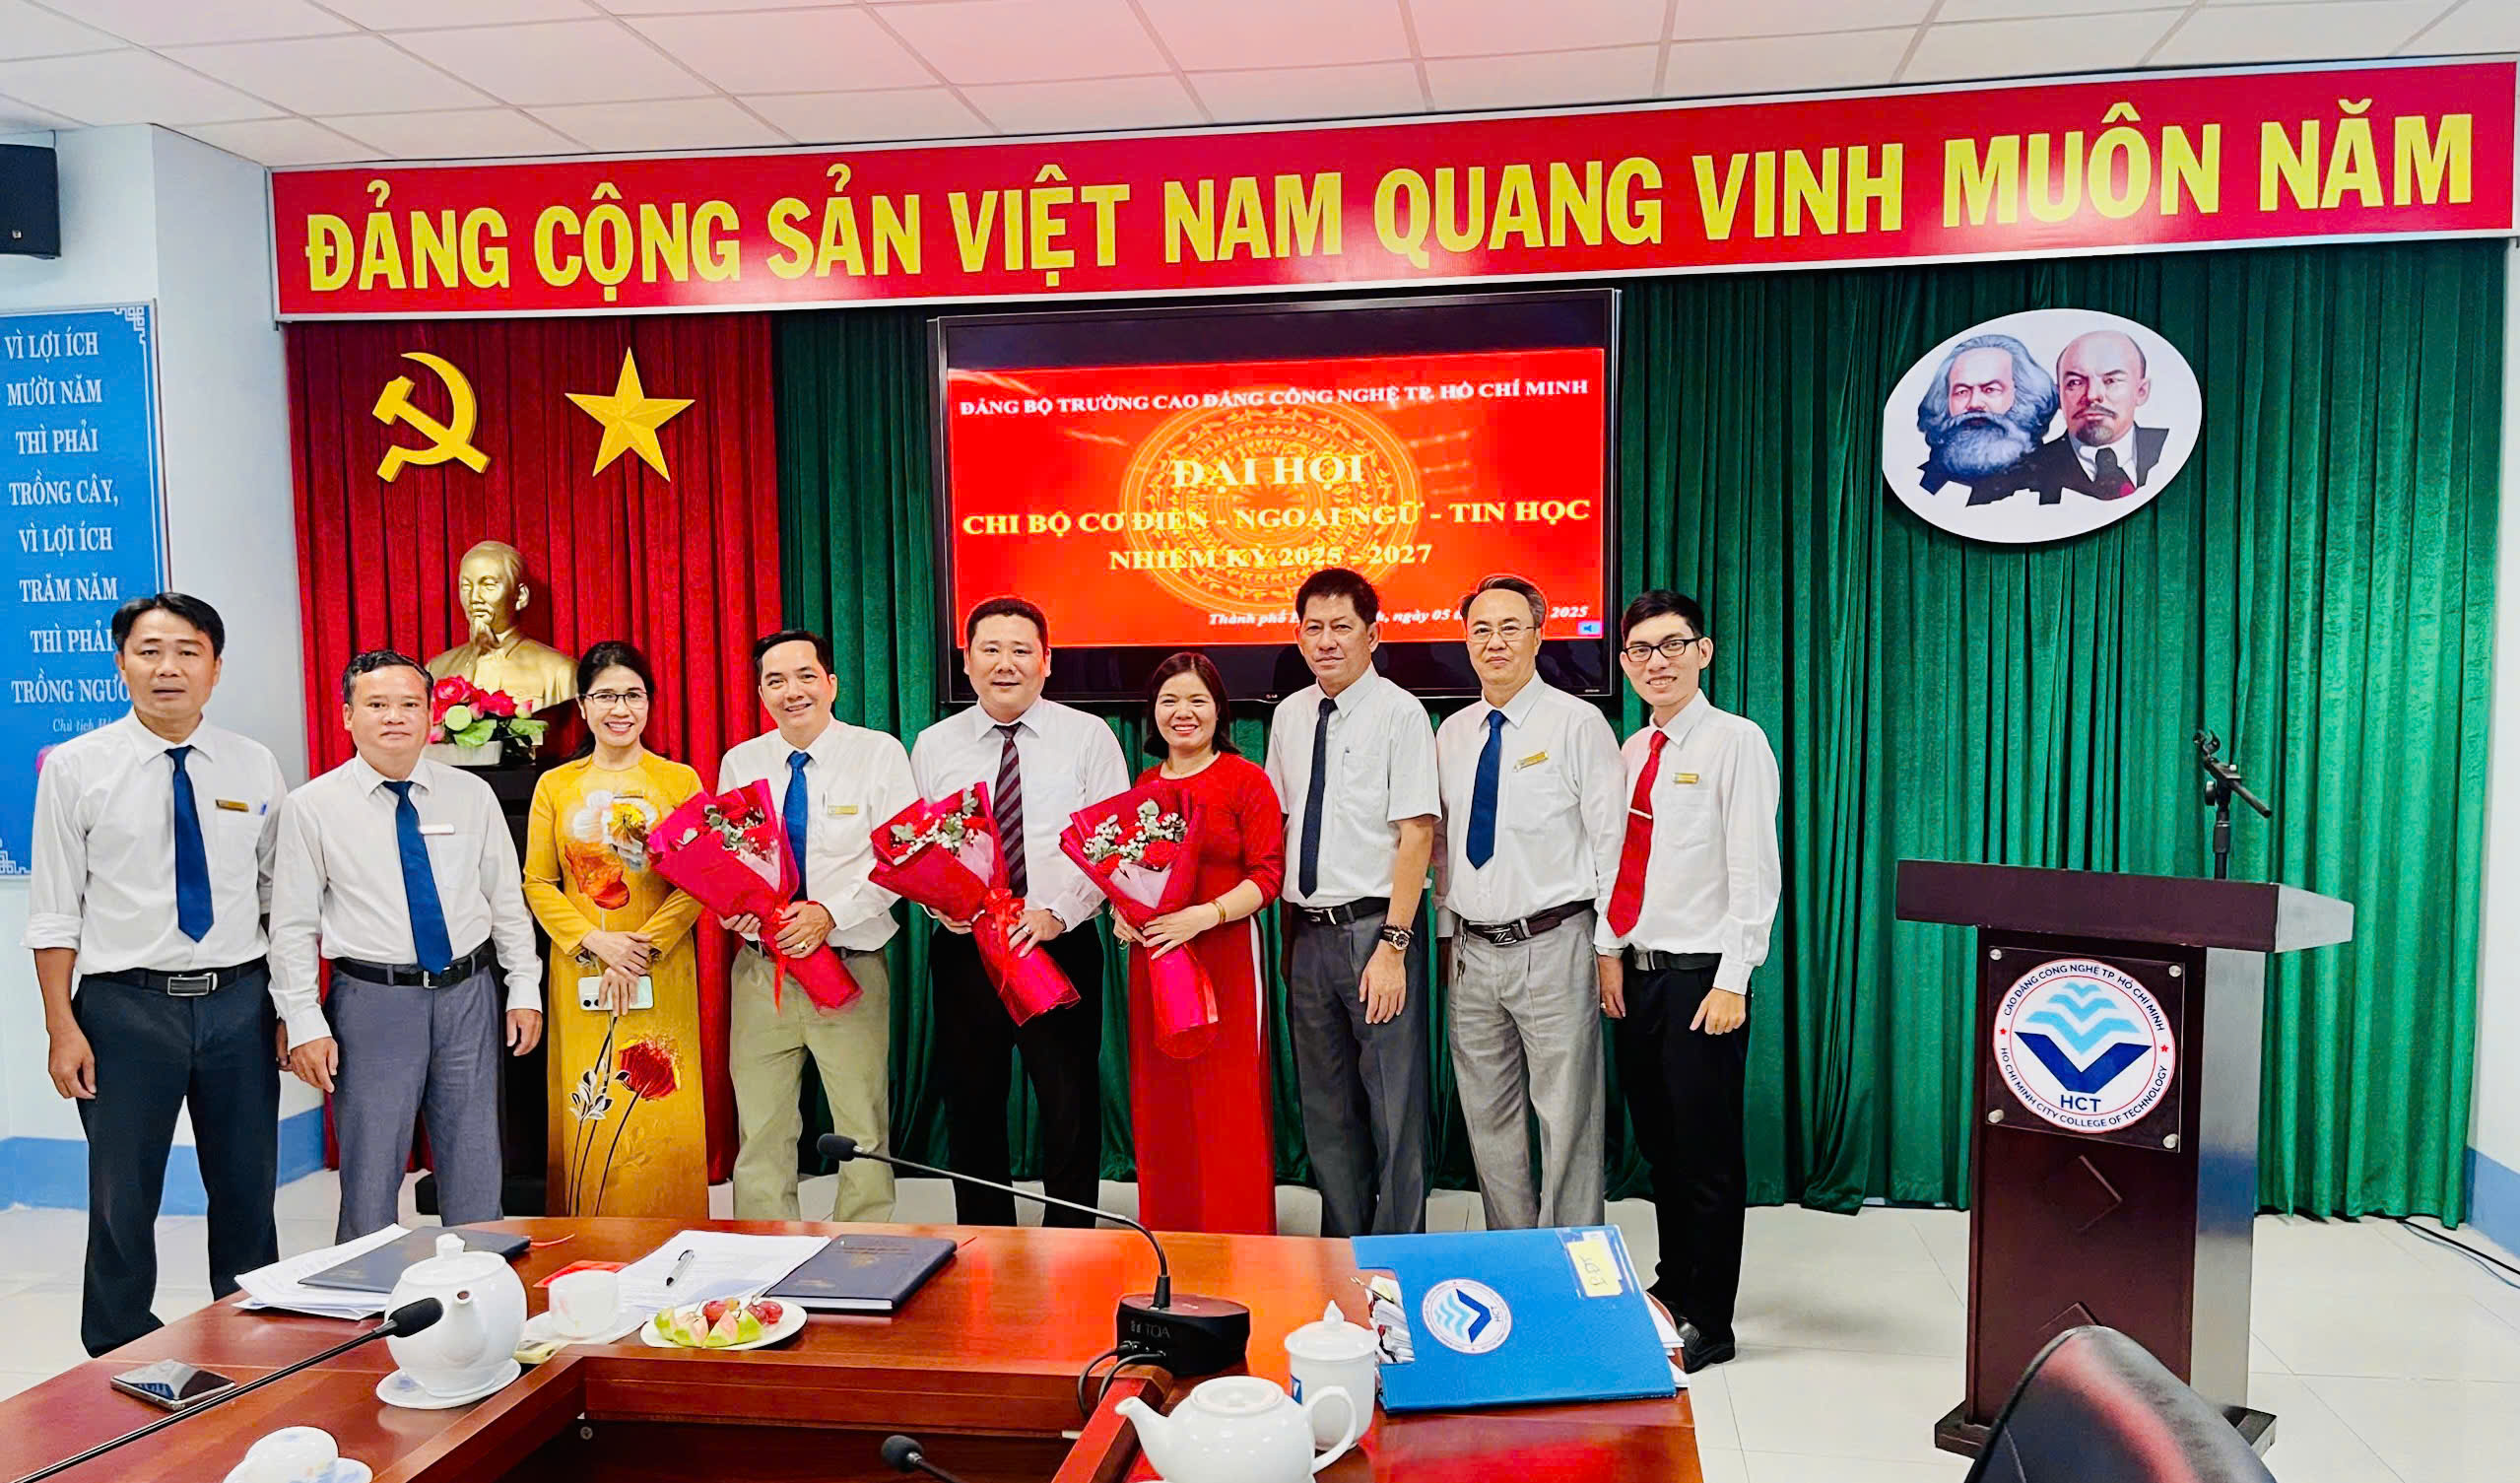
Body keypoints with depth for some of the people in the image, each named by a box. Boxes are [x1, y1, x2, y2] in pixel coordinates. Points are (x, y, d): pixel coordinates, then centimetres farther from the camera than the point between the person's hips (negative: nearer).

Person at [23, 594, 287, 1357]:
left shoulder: (256, 767, 3)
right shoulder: (74, 767, -2)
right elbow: (54, 913, -2)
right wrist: (62, 1028, -7)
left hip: (239, 1001, 2)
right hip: (125, 1006, -2)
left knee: (247, 1190, 13)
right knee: (123, 1200, 8)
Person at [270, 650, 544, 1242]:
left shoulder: (472, 795, 4)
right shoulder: (313, 806, -2)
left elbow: (508, 899, 8)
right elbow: (292, 927, -2)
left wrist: (525, 989, 4)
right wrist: (304, 1025, -7)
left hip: (468, 995, 2)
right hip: (372, 1000, -2)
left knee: (476, 1177, 10)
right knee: (370, 1177, 5)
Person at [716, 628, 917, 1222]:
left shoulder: (879, 754, -3)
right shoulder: (740, 763, 8)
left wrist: (831, 912, -19)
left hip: (851, 967, -3)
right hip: (760, 966, 3)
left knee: (863, 1130, 2)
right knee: (760, 1131, 8)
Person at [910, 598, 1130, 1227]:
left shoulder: (1088, 737, 0)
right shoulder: (934, 746, 8)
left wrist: (1057, 912, -19)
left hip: (1061, 944, -2)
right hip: (963, 949, 3)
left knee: (1071, 1109, 1)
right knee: (973, 1109, 11)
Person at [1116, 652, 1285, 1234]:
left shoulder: (1246, 780, -4)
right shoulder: (1143, 785, 13)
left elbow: (1267, 875, -9)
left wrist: (1204, 915, -21)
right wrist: (1121, 911, 1)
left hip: (1224, 957, -5)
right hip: (1152, 959, 5)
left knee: (1228, 1106, -1)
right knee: (1160, 1105, 9)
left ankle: (1236, 1245, 12)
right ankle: (1168, 1240, 22)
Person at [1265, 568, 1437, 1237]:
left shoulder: (1399, 713, -8)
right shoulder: (1289, 716, 11)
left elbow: (1415, 836, -13)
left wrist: (1392, 946, -18)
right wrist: (1290, 932, 10)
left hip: (1374, 929, -6)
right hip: (1308, 932, 6)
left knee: (1393, 1108, 1)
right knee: (1327, 1110, 15)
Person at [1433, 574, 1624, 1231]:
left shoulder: (1577, 723, -6)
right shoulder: (1451, 734, 10)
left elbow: (1612, 839, -7)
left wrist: (1612, 949, -9)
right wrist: (1447, 934, 13)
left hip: (1553, 949, -5)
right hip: (1473, 953, 6)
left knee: (1567, 1121, 1)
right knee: (1489, 1121, 13)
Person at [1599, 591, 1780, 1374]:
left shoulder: (1735, 742, -8)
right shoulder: (1632, 751, 13)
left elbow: (1753, 872, -13)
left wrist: (1730, 982, -17)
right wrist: (1607, 956, 8)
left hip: (1701, 977, -7)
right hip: (1636, 975, 7)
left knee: (1707, 1155, 2)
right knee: (1658, 1146, 17)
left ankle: (1708, 1322, 15)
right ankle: (1673, 1289, 32)